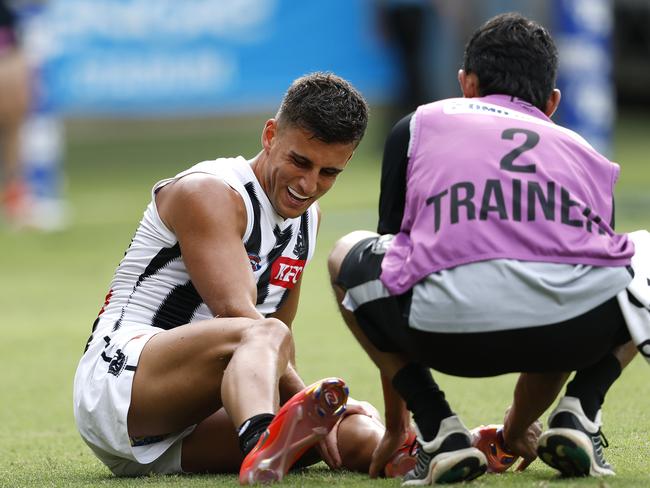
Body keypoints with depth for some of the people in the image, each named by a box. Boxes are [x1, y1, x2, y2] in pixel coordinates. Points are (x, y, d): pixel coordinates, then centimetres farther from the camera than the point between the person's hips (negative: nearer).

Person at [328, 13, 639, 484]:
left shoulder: (418, 125, 30)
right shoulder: (586, 153, 34)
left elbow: (392, 253, 37)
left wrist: (396, 427, 47)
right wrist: (518, 427, 61)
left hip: (450, 329, -2)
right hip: (579, 331, 2)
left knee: (348, 256, 33)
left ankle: (440, 431, 14)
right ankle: (578, 414, 14)